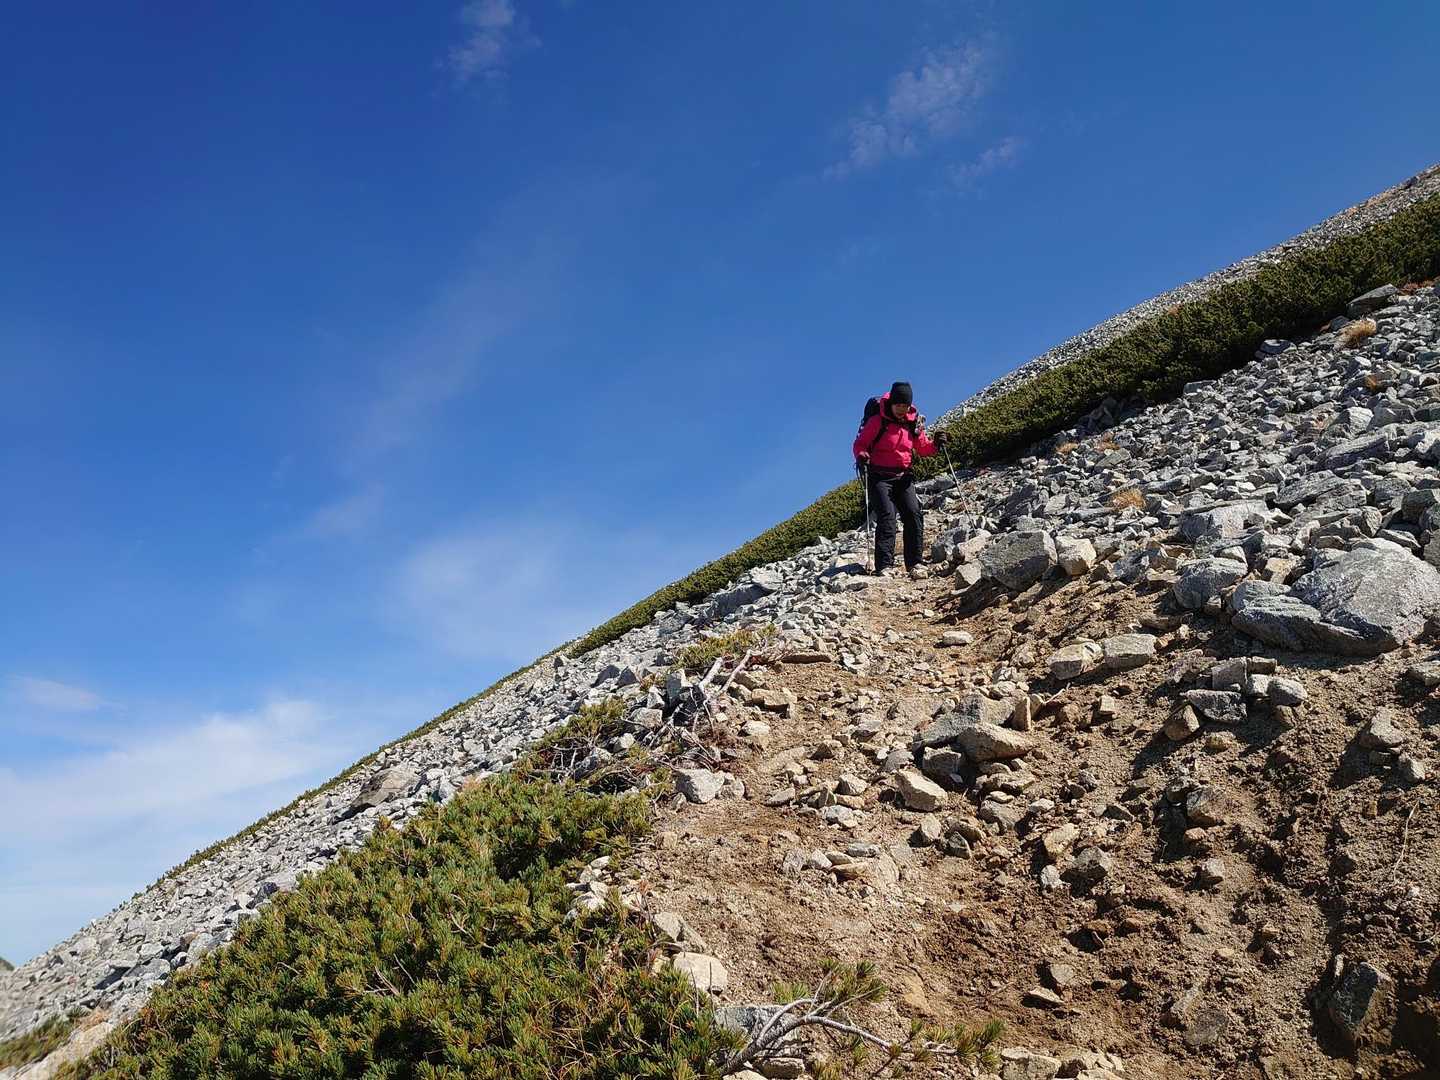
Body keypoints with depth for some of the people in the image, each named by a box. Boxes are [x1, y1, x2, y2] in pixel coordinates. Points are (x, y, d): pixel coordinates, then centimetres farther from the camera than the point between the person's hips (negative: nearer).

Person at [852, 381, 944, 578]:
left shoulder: (914, 422, 6)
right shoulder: (878, 421, -7)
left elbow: (922, 448, 15)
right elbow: (860, 444, -2)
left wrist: (934, 444, -5)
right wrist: (862, 457, -23)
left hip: (903, 476, 4)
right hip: (880, 477, -4)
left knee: (913, 514, -9)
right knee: (887, 516, -17)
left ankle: (913, 564, -3)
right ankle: (884, 566, -18)